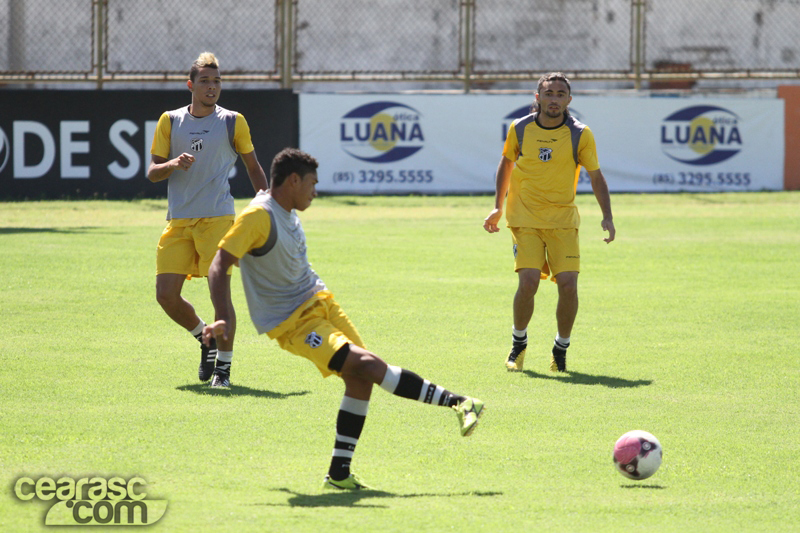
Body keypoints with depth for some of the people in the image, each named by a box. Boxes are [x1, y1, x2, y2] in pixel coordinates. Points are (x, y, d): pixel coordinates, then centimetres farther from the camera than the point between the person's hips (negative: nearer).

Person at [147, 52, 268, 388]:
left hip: (217, 218, -3)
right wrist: (173, 165, -15)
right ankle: (206, 341, 22)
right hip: (178, 221, 3)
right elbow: (152, 172, 7)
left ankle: (223, 366, 2)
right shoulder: (170, 121, 8)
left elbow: (253, 166, 15)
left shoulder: (232, 122, 5)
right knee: (166, 295, -4)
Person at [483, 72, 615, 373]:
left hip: (563, 220, 0)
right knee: (528, 281, -16)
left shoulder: (580, 135, -4)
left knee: (568, 284, -12)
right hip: (525, 218, 0)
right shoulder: (519, 129, -1)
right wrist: (498, 207, 16)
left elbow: (596, 176, 5)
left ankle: (561, 350, 11)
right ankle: (518, 344, 9)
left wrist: (607, 217, -4)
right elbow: (506, 164, 16)